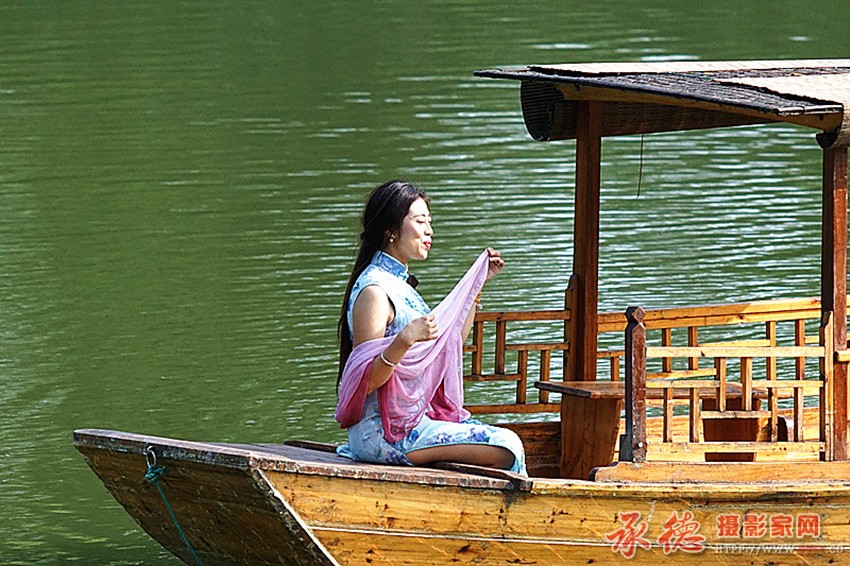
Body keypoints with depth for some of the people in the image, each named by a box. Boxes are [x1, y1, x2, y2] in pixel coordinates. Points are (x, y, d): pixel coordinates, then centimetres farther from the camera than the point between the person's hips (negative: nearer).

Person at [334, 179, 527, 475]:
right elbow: (365, 381, -20)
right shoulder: (374, 290, -14)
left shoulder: (399, 284, 16)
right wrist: (404, 340, -35)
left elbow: (453, 340, 30)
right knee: (506, 447, -17)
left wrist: (477, 282, 30)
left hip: (415, 416, 10)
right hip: (383, 431, -10)